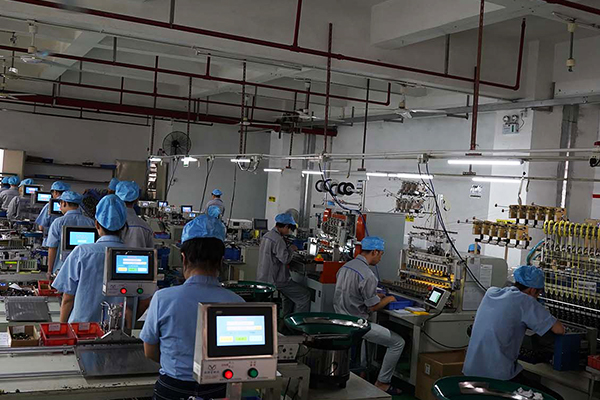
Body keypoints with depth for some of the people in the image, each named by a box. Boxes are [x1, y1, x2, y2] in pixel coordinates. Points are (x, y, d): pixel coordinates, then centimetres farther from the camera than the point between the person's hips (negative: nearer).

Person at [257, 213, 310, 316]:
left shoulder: (267, 235, 11)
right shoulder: (278, 240, -21)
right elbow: (285, 259, -23)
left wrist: (288, 248, 15)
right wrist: (291, 249, -6)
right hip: (275, 279, -10)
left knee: (290, 295, 28)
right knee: (304, 295, -4)